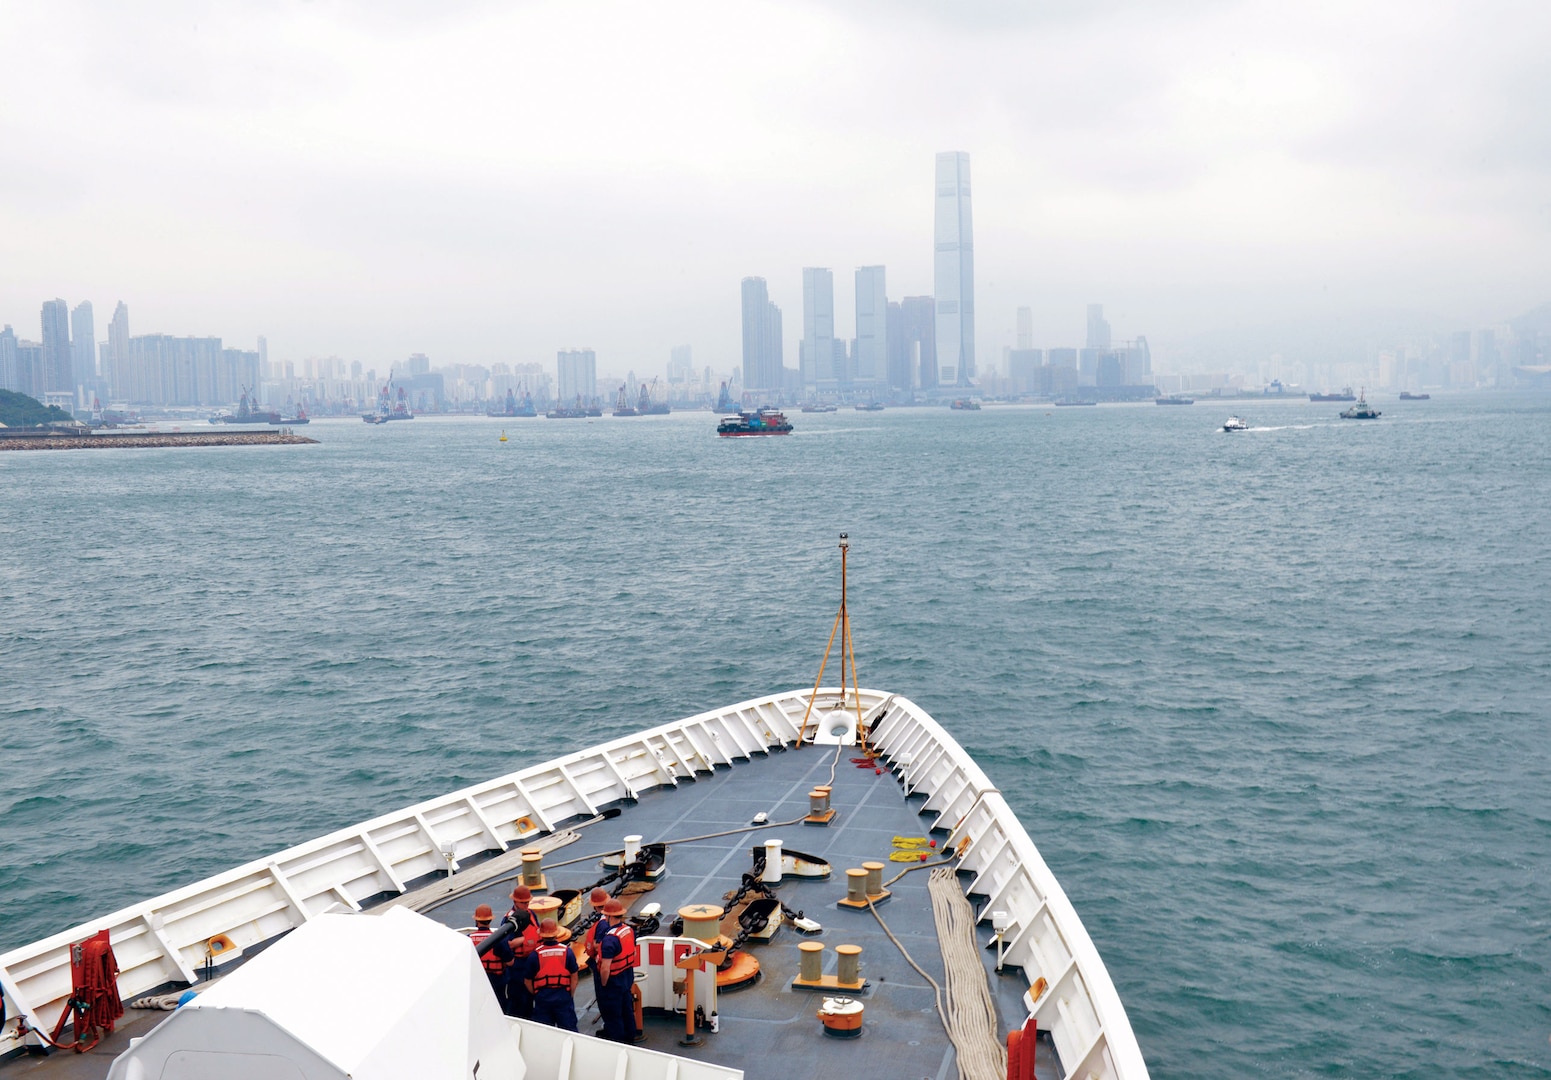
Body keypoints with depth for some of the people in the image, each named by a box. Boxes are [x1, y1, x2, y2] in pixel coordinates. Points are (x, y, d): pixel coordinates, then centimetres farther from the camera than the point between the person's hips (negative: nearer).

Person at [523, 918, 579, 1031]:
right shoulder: (567, 952, -8)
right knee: (569, 1030, 11)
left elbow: (527, 980, -1)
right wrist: (571, 995, 13)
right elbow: (574, 978, -1)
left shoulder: (534, 955, -10)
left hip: (542, 998, 0)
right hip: (563, 996, 0)